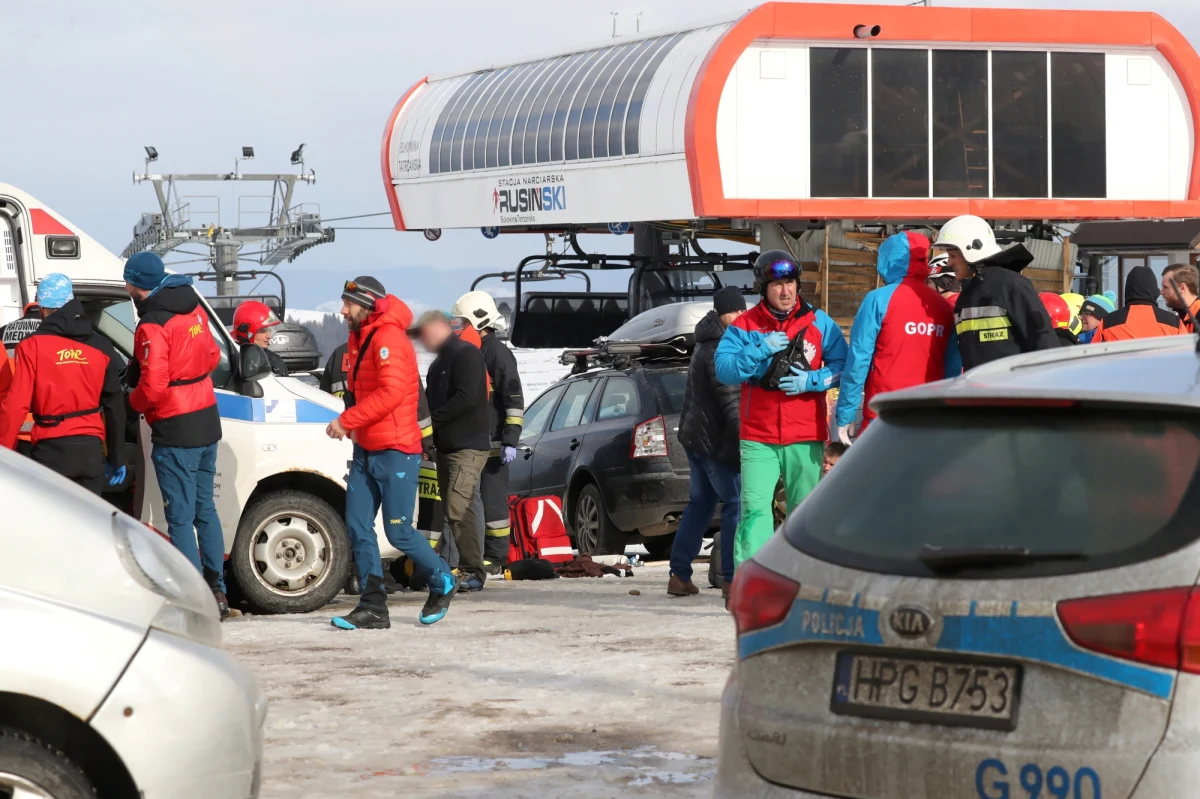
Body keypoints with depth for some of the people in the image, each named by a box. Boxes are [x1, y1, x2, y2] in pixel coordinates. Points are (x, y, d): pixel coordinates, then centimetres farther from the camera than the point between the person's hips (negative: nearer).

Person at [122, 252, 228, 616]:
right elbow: (212, 356, 16)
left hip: (175, 432, -8)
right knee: (205, 509, 17)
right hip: (207, 423, 8)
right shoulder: (193, 309, 6)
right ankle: (217, 592, 21)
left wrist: (134, 402, -4)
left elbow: (152, 387, -23)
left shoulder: (153, 326, -19)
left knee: (180, 517, -3)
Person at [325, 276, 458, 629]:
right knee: (358, 528, 2)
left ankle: (443, 584, 19)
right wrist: (351, 422, 4)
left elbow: (391, 393, -26)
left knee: (398, 532, -4)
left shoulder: (389, 339, -16)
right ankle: (373, 608, 4)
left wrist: (346, 420, -24)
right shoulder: (361, 338, 14)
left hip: (395, 453, -9)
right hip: (365, 451, 9)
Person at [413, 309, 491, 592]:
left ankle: (473, 572, -17)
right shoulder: (439, 363, 22)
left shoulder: (466, 354, -9)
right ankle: (468, 568, 12)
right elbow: (433, 400, 21)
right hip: (446, 446, 10)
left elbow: (466, 398, -19)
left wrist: (432, 420, -14)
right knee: (453, 509, 8)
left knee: (458, 508, -18)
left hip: (468, 445, -10)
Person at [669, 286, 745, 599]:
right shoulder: (721, 350, -17)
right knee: (736, 503, -8)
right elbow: (731, 400, -22)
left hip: (695, 434, 11)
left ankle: (679, 575, 14)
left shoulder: (706, 345, 16)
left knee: (700, 503, 14)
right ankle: (731, 579, -10)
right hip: (716, 440, -11)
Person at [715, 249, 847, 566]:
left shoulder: (819, 322, 6)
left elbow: (843, 366, 3)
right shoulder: (744, 326, 5)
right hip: (758, 437, -1)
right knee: (754, 510, -10)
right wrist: (761, 350, -17)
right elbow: (724, 369, -6)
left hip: (806, 438, 1)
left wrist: (811, 380, -12)